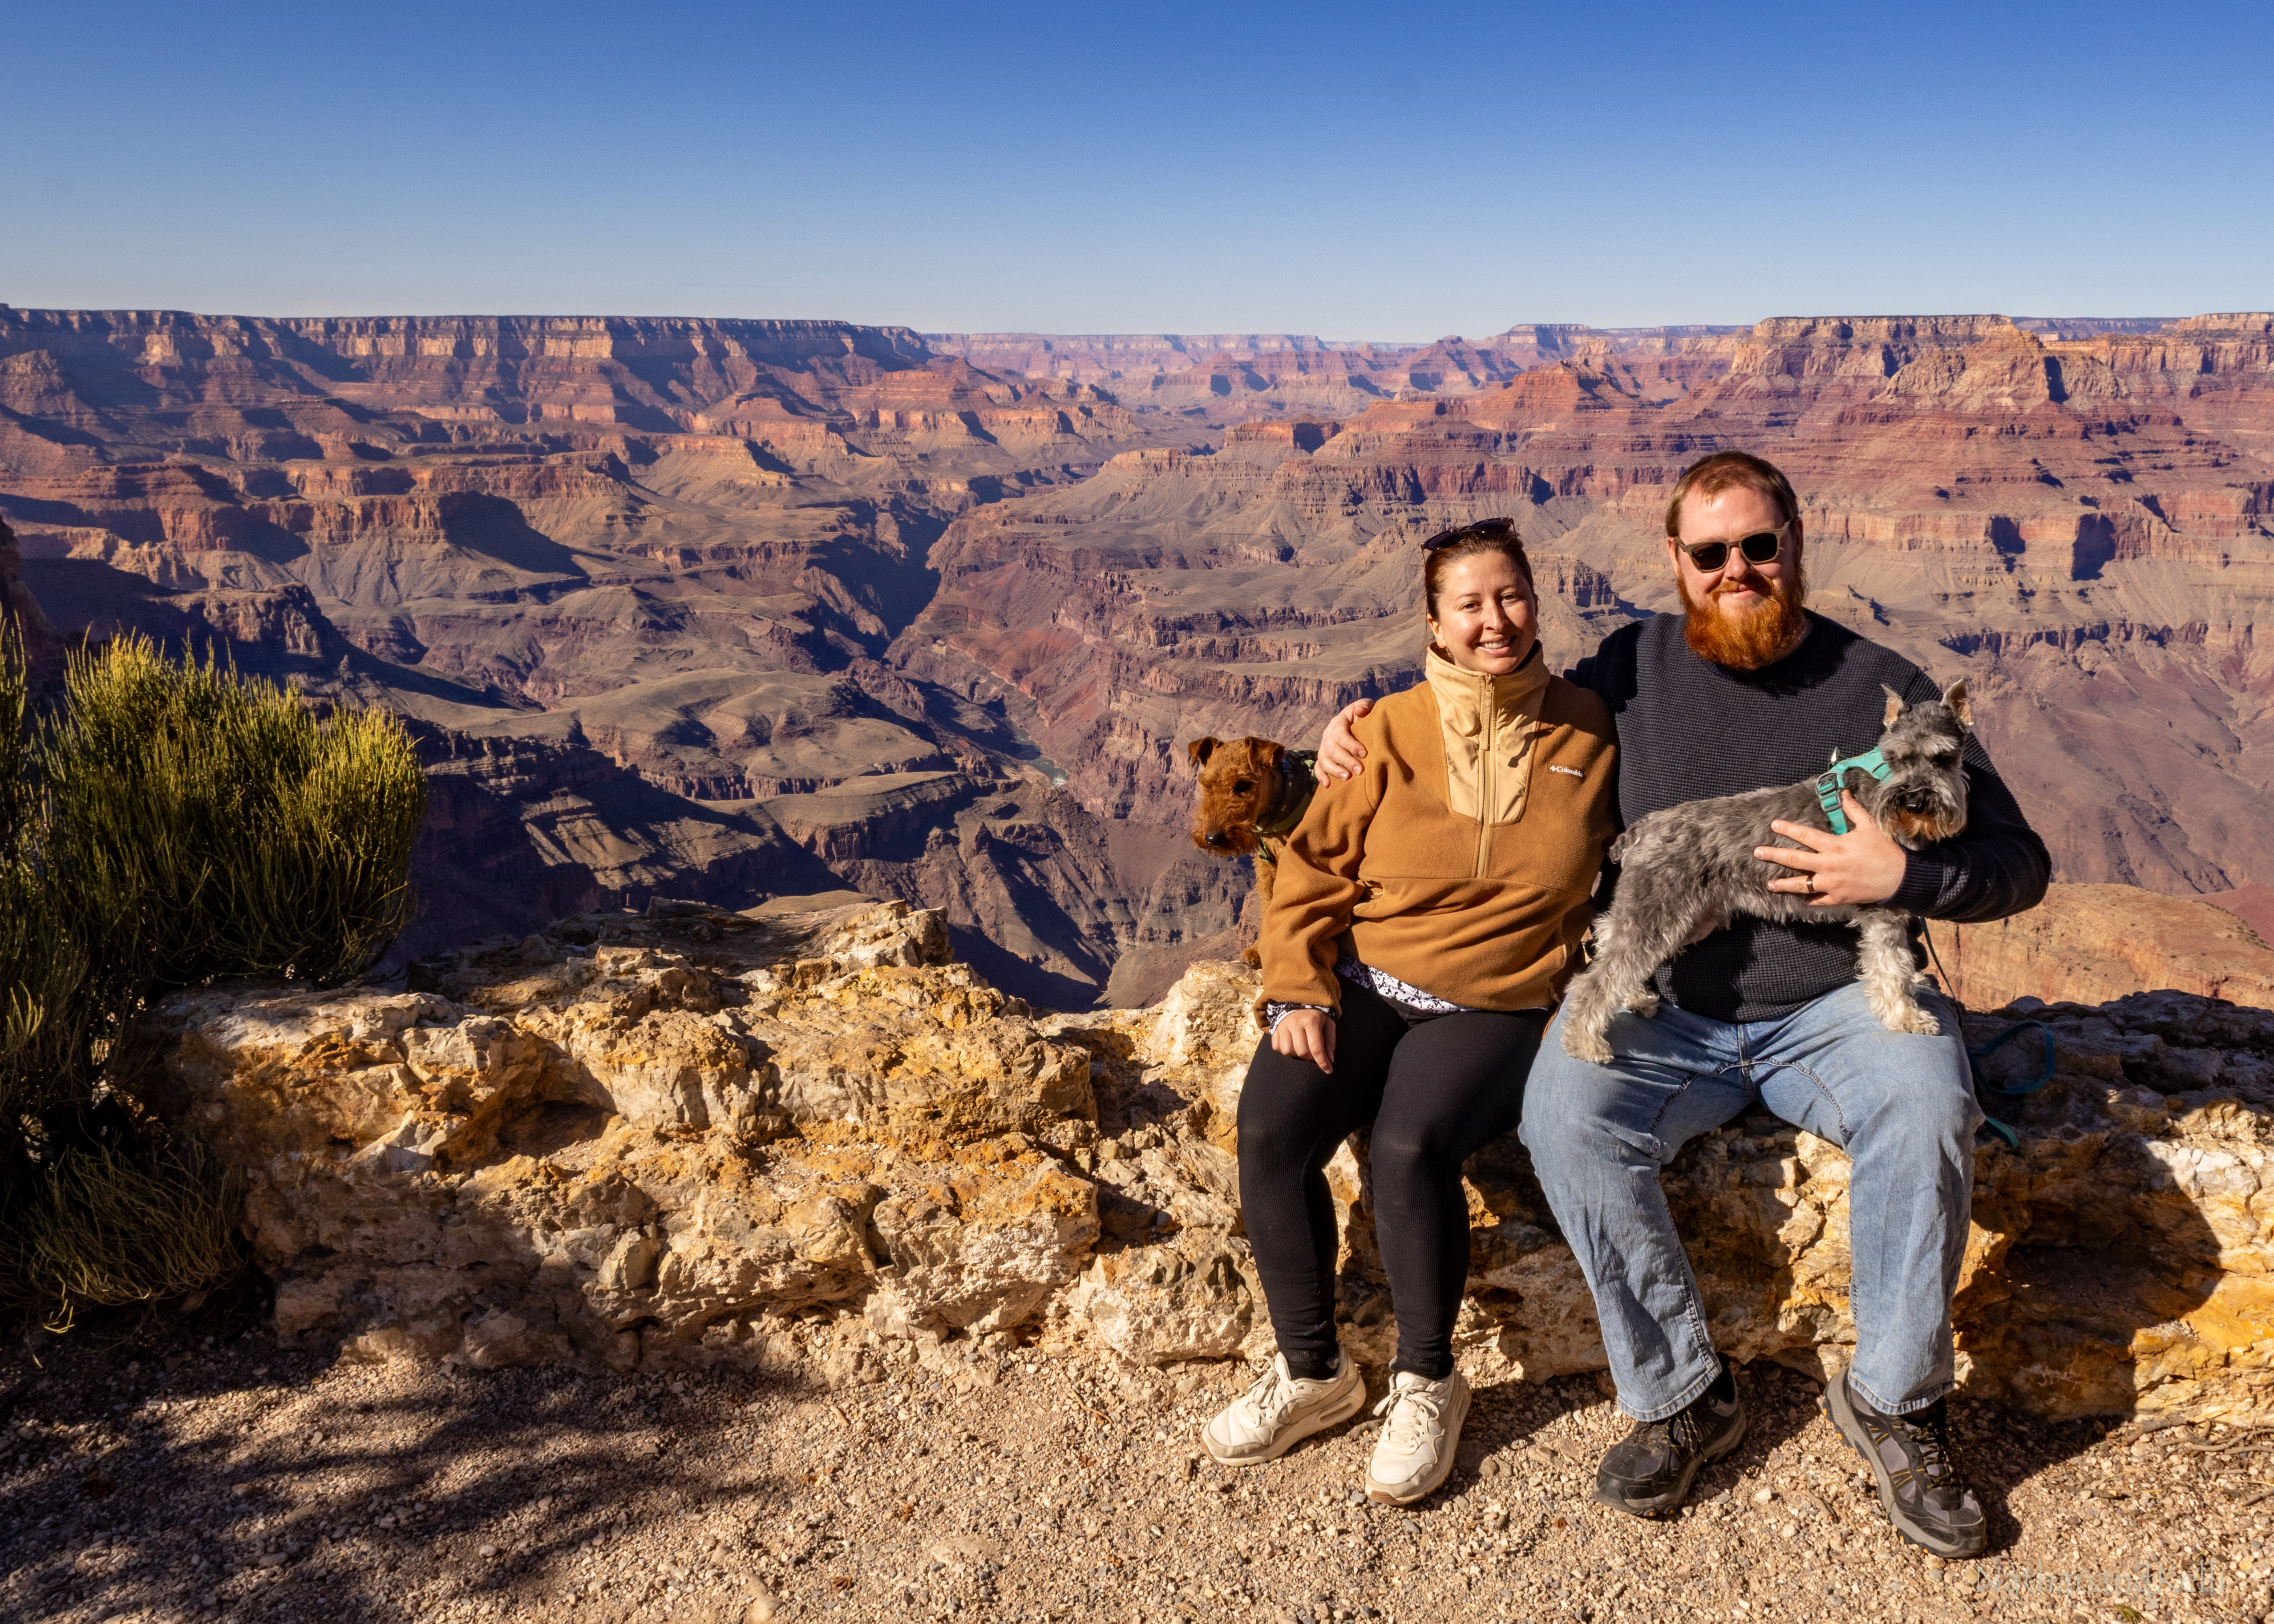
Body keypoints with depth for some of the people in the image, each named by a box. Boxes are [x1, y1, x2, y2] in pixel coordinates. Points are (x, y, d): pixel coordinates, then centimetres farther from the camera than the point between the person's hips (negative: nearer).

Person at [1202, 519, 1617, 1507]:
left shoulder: (1589, 734, 4)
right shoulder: (1390, 733, 3)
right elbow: (1313, 871, 5)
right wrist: (1297, 993, -9)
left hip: (1498, 1007, -1)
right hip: (1363, 984, 2)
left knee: (1410, 1144, -31)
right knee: (1269, 1130, -24)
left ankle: (1427, 1381, -6)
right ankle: (1313, 1372, -3)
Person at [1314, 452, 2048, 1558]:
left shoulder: (1882, 689, 1)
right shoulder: (1633, 669, 5)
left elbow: (2020, 865, 4)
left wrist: (1904, 876, -17)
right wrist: (1370, 724, 6)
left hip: (1834, 1004, -1)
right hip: (1664, 1010, 1)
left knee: (1927, 1101, -32)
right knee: (1565, 1111, -28)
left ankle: (1893, 1402, -10)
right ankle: (1682, 1396, -10)